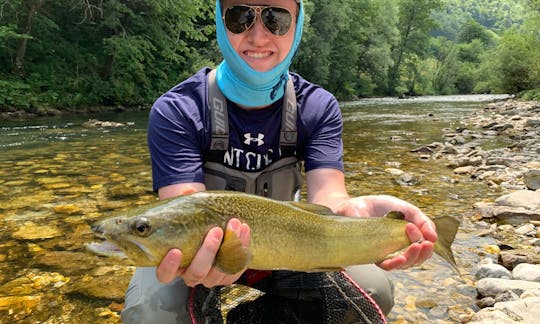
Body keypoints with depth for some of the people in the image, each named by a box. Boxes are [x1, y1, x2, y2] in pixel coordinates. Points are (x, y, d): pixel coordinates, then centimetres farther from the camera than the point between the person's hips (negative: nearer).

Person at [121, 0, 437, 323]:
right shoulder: (176, 111, -22)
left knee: (374, 290, -12)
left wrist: (358, 211, -50)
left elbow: (327, 198, -25)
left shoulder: (318, 108, -12)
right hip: (202, 250, -2)